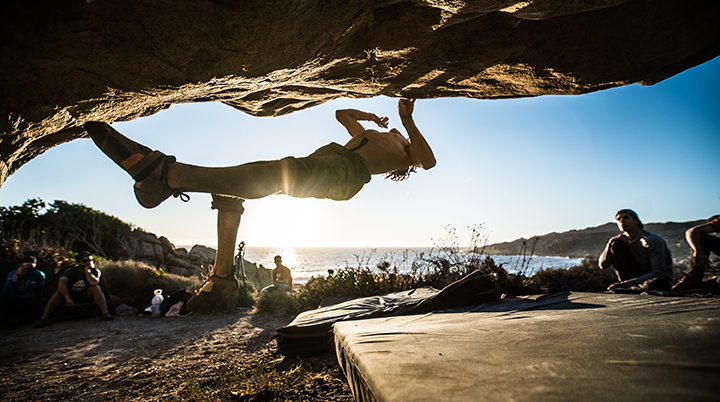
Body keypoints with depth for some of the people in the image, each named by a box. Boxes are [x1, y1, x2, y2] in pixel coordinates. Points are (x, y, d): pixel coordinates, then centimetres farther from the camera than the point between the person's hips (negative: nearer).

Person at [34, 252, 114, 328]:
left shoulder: (95, 271, -7)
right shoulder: (71, 271, -8)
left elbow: (93, 283, -29)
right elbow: (61, 283, -28)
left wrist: (87, 271, -21)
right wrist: (68, 298, -42)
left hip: (86, 296, 0)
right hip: (71, 295, 1)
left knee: (95, 287, -29)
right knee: (60, 291, -27)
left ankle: (104, 313, -39)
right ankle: (44, 318, -31)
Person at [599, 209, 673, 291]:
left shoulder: (653, 240, -20)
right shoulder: (623, 239, -2)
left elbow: (659, 274, -24)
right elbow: (603, 265, -6)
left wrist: (628, 283, -31)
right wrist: (611, 242, -21)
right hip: (639, 275, 6)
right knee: (617, 245, -15)